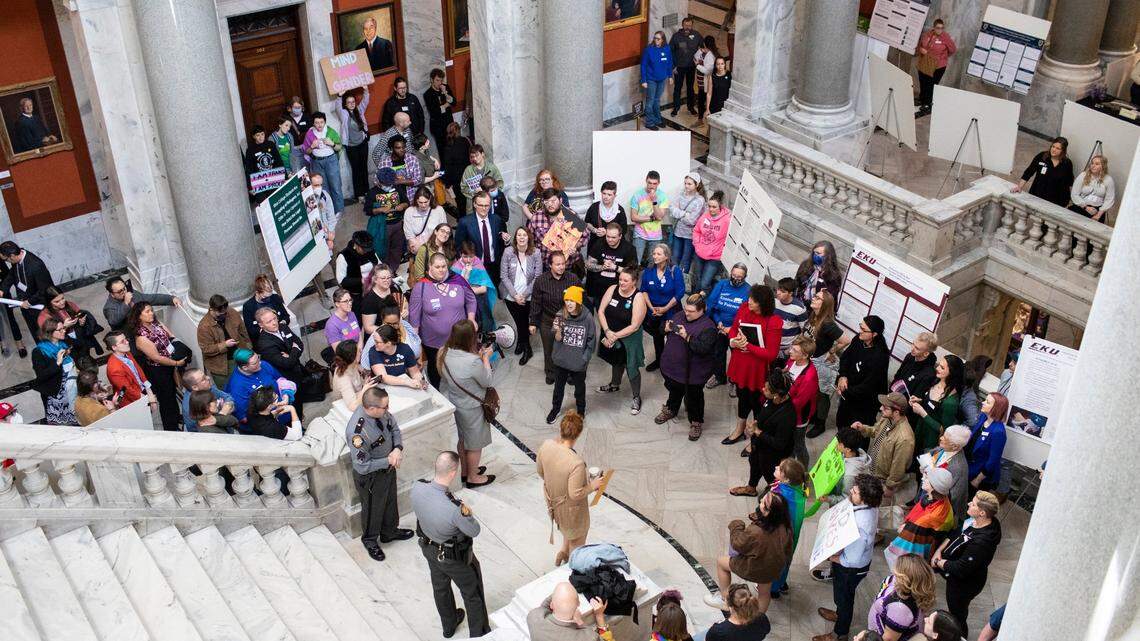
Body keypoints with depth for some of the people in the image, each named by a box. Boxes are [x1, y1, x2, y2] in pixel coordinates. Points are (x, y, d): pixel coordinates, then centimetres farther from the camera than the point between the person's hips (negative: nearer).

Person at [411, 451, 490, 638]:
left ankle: (448, 626, 57)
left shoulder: (417, 488, -26)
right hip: (456, 558, -6)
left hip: (429, 548, 6)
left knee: (440, 587, 31)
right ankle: (479, 634, 43)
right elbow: (474, 531, -24)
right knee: (473, 594, 22)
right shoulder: (454, 509, -43)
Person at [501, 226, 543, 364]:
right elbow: (503, 276, -8)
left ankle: (522, 343, 34)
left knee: (523, 322, 7)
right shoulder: (508, 252, -10)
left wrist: (524, 295, -13)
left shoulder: (535, 253, -10)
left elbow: (537, 277, -8)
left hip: (528, 297, -1)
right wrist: (515, 295, -13)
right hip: (511, 296, 1)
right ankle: (526, 349, 35)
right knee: (519, 322, 12)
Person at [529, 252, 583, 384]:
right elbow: (535, 303, -5)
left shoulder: (574, 279, -15)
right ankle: (550, 372, 41)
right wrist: (533, 322, -1)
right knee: (549, 349, 17)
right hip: (548, 321, 0)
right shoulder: (541, 280, -14)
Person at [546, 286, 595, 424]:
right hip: (561, 360, 2)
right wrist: (558, 331, -30)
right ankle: (555, 408, 47)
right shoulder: (560, 316, -14)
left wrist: (584, 358, -11)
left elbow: (591, 341, -8)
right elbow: (557, 339, -10)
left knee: (579, 388, 22)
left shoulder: (587, 318, -19)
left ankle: (581, 411, 46)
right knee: (558, 386, 22)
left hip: (579, 363, -2)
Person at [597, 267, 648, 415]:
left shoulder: (638, 298, -23)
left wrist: (615, 336, -20)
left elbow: (634, 326, -22)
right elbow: (601, 311, -8)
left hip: (628, 339, -5)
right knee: (616, 361, 27)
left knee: (631, 368, 5)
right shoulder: (612, 289, -11)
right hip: (610, 335, 5)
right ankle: (615, 385, 53)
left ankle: (636, 398, 24)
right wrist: (607, 331, -19)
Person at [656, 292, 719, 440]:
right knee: (674, 390, 29)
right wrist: (666, 329, -12)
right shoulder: (680, 315, -1)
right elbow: (664, 327, 11)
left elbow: (703, 348, -32)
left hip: (693, 372, -6)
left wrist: (686, 336, -36)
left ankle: (696, 422, 31)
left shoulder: (708, 327, -23)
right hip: (672, 366, 6)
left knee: (694, 397, 11)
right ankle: (670, 410, 53)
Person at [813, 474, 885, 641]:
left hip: (851, 569, -7)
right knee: (843, 595, 35)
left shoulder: (859, 527, -45)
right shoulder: (870, 506, -20)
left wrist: (829, 557, -22)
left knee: (844, 597, 21)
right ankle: (840, 614, 64)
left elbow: (852, 560, -35)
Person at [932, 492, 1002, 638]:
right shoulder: (973, 521, -13)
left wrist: (938, 562, -16)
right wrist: (939, 550, -7)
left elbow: (960, 569, -31)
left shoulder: (982, 542, -38)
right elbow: (954, 535, 5)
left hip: (963, 584, -8)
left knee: (958, 616, 17)